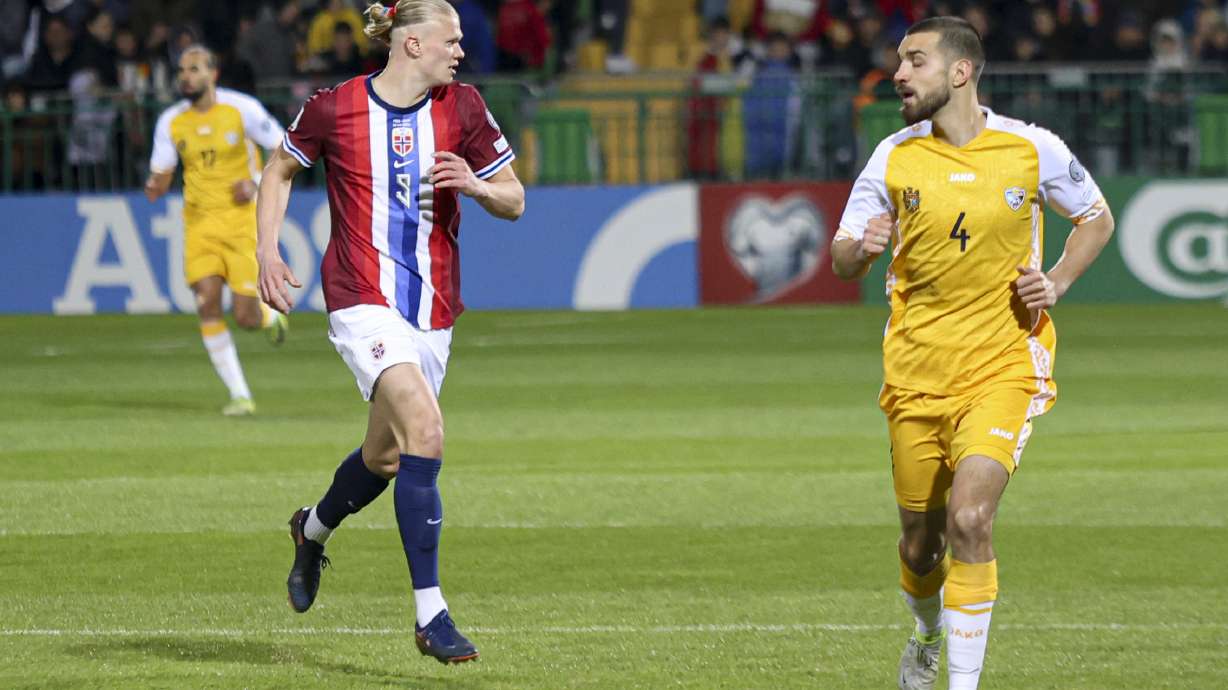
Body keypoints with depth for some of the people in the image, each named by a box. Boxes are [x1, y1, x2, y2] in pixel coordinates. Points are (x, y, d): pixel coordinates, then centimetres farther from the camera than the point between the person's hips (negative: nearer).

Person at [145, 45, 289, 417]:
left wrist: (257, 183, -16)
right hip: (200, 221, 3)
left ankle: (271, 314, 32)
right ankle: (239, 395, -3)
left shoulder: (242, 109, -8)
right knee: (207, 304, -13)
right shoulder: (171, 121, 2)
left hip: (242, 219, -3)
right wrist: (155, 187, -19)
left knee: (246, 318, -7)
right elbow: (161, 175, 5)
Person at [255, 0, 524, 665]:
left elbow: (514, 201, 8)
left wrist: (476, 185, -13)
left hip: (433, 309, 5)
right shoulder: (334, 108, -5)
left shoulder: (462, 107, 2)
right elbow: (280, 170, 13)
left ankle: (313, 530, 52)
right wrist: (267, 251, 2)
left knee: (384, 458, 16)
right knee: (424, 427, -25)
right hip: (361, 302, -5)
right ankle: (431, 615, -24)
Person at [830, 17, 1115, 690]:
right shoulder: (894, 159, 0)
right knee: (920, 540, 10)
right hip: (916, 370, 3)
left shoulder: (1033, 150, -4)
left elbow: (1096, 218, 12)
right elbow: (841, 260, 2)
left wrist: (1056, 282, -5)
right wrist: (859, 251, -22)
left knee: (969, 519, -21)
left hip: (1003, 364, -2)